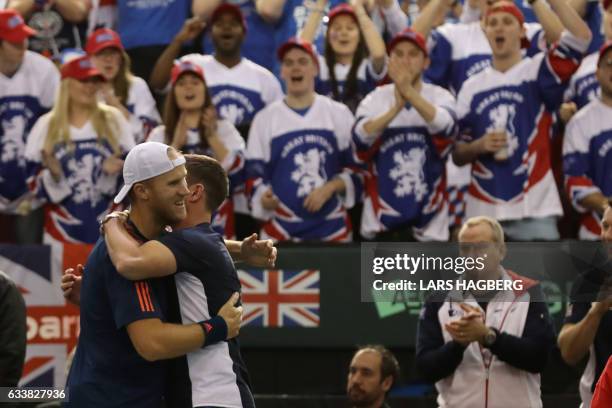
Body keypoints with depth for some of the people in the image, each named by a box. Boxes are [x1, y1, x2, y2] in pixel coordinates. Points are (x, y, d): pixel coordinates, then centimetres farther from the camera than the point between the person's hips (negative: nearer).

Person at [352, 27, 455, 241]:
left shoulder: (439, 96, 1)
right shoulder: (375, 99, 4)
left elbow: (446, 128, -21)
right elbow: (361, 137, -15)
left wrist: (409, 91, -31)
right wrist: (396, 108, -29)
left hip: (428, 223, -1)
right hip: (381, 221, 1)